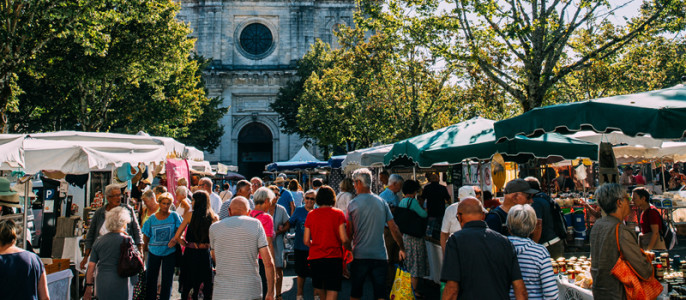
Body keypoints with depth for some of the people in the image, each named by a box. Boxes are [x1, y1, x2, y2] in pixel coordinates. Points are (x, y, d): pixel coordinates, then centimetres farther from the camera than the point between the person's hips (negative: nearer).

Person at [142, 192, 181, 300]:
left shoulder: (174, 216, -3)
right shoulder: (152, 218, 1)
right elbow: (145, 235, 7)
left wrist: (175, 239, -21)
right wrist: (146, 246, 2)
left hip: (170, 252, -1)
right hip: (154, 252, 2)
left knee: (167, 279, 5)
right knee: (150, 278, 8)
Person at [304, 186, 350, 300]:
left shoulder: (311, 215, 4)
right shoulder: (338, 213, -4)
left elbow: (306, 241, 4)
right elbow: (344, 239, -10)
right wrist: (349, 248, 11)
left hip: (315, 258, 3)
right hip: (333, 257, -3)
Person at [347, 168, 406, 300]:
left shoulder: (353, 204, -4)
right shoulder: (382, 202, 4)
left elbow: (349, 232, -4)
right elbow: (394, 228, 6)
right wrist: (402, 248, 18)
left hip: (359, 256, -2)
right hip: (380, 256, 2)